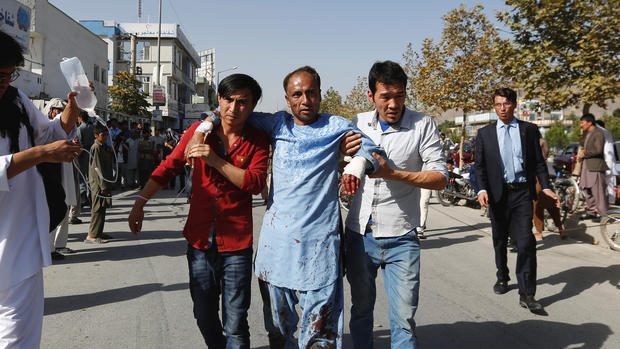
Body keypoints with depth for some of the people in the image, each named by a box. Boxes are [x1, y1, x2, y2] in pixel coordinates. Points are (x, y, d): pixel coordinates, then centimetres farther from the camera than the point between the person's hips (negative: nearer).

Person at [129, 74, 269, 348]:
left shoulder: (256, 140, -2)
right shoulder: (200, 131, 3)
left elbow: (256, 183, -15)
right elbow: (168, 168, 7)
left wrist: (216, 160, -21)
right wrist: (140, 202, 2)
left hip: (236, 245, -3)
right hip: (200, 240, 3)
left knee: (235, 325, 1)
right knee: (204, 316, 16)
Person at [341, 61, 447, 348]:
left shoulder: (423, 125, -4)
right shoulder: (358, 123, 4)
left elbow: (441, 178, -10)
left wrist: (393, 174, -21)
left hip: (401, 238, -3)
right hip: (359, 233, 3)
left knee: (403, 320, 2)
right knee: (361, 309, 18)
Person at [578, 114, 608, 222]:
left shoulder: (598, 133, -12)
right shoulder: (589, 134, 18)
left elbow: (598, 150, -21)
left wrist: (584, 154, -13)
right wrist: (583, 152, 8)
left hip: (596, 166, -10)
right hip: (587, 166, 10)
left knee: (598, 191, -6)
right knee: (588, 190, 13)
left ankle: (603, 214, 1)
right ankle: (591, 212, 21)